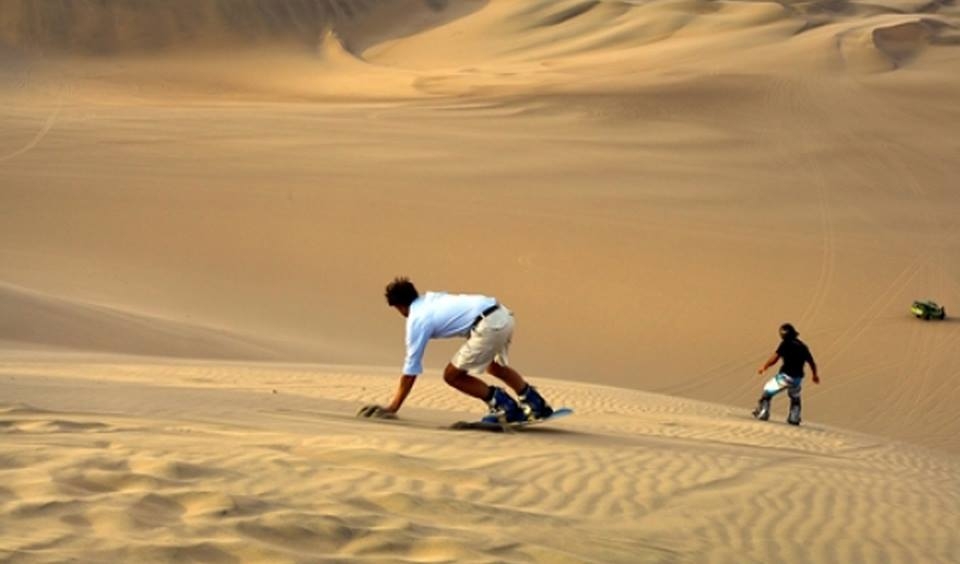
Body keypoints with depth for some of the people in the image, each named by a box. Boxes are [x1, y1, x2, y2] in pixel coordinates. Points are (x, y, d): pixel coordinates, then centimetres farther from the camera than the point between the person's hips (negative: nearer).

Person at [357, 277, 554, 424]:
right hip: (503, 314, 8)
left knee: (452, 375, 6)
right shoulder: (431, 297, 23)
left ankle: (504, 406, 7)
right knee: (494, 366, 34)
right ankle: (536, 404, 37)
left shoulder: (417, 321, 2)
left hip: (488, 326, -8)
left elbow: (411, 371, 3)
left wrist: (393, 408, 8)